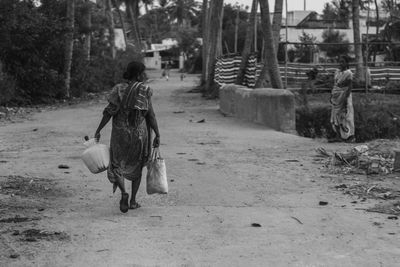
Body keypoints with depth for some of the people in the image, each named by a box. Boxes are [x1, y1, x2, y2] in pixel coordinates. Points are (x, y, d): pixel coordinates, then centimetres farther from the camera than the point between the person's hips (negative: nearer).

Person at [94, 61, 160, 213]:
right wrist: (157, 135, -3)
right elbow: (151, 115, -9)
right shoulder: (145, 91, -6)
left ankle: (124, 193, -15)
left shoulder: (118, 89, -3)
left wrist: (98, 131, -4)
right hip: (139, 134, 0)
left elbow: (109, 112, -8)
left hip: (120, 133, 0)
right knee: (136, 166, 18)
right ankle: (133, 201, 19)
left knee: (116, 166, 11)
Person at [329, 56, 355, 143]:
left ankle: (351, 136, 1)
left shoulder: (348, 73, -8)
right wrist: (332, 95, 12)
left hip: (344, 95, -7)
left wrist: (346, 97, -20)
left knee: (346, 115, -5)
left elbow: (350, 86, -12)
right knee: (336, 115, 4)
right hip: (336, 96, 7)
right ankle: (338, 136, 7)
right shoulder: (337, 72, 13)